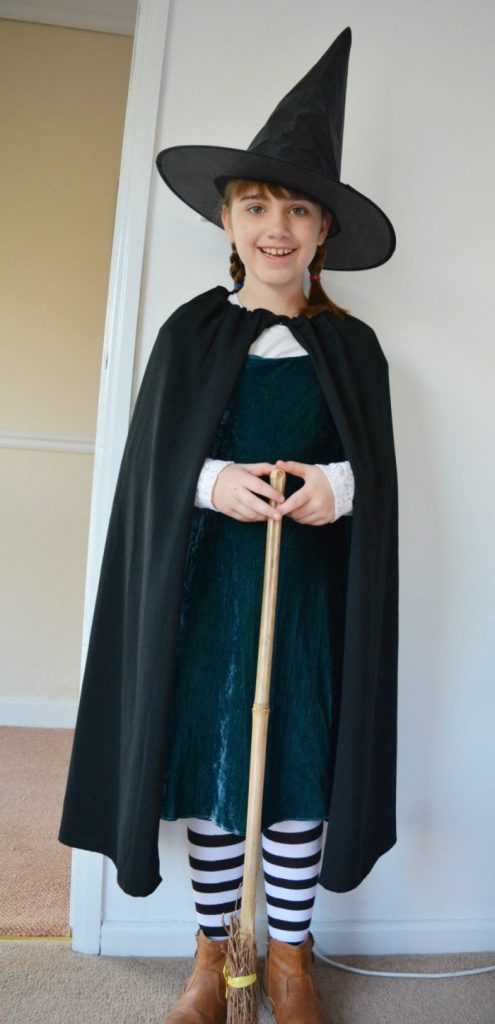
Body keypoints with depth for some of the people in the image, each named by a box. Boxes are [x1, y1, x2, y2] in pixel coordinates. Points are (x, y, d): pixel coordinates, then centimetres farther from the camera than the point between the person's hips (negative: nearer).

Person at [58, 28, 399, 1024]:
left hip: (309, 586, 1)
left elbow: (380, 474, 6)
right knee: (210, 762, 7)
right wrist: (211, 483, -16)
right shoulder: (190, 332, 5)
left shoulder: (351, 345, 6)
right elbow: (149, 468, 3)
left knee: (300, 761, 6)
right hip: (208, 579, 0)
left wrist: (341, 484, -16)